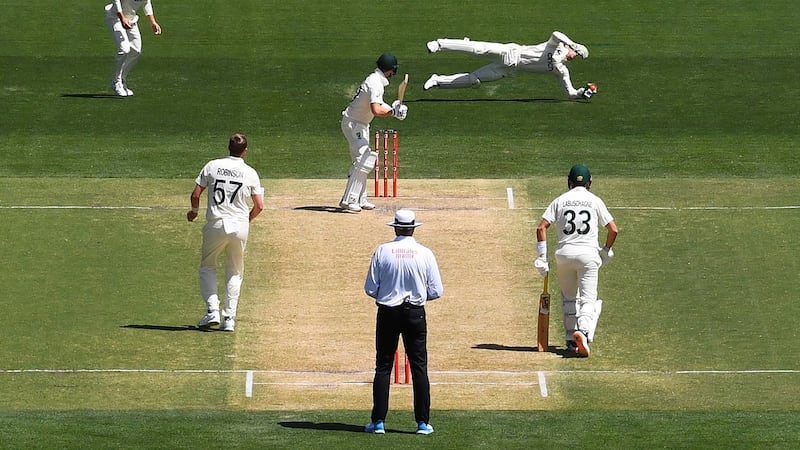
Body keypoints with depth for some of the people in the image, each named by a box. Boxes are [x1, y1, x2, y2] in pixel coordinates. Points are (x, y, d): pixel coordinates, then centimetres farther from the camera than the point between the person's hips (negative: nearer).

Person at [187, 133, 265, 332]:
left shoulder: (212, 166, 0)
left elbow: (195, 194, 1)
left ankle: (212, 309, -3)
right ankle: (229, 318, 7)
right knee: (235, 272, 15)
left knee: (207, 267, 16)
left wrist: (194, 210, 21)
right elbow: (259, 206, 0)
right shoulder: (250, 173, 0)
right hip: (240, 226, 1)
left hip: (216, 224, -1)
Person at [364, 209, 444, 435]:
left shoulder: (382, 251, -7)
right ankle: (423, 422, 3)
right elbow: (437, 291, -3)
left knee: (383, 366, 6)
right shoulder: (425, 254, -5)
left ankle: (378, 421, 4)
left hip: (387, 313, 0)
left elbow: (370, 289, -5)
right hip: (415, 313, 0)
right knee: (419, 366, 5)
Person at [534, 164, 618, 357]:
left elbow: (541, 227, -1)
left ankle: (571, 339, 17)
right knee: (588, 299, -3)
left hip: (564, 253, 2)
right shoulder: (595, 201, 6)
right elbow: (613, 230, 2)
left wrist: (542, 257, 0)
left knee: (569, 298, 19)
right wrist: (606, 251, 19)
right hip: (588, 254, -2)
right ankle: (583, 331, -29)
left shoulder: (560, 201, 7)